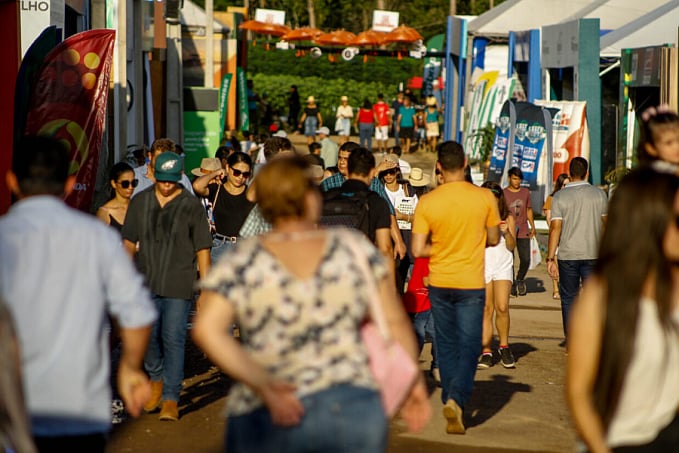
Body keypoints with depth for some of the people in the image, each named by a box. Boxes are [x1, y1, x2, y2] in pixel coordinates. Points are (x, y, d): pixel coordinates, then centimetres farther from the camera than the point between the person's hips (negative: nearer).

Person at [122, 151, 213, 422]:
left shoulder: (191, 206, -2)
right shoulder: (140, 202, 7)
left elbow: (202, 249, 0)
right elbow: (129, 242, 13)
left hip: (178, 285, -3)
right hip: (146, 283, 3)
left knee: (173, 339, -9)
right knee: (148, 336, 10)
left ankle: (171, 399, -6)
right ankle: (156, 380, 36)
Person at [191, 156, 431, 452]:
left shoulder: (241, 261, -2)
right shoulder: (354, 247, 0)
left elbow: (206, 329, -15)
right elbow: (394, 321, 4)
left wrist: (262, 384, -14)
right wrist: (413, 381, 17)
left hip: (265, 418, 0)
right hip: (352, 413, 0)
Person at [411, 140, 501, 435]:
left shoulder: (427, 202, -9)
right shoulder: (485, 198, -9)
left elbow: (418, 250, -10)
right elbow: (494, 239, 4)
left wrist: (441, 247, 8)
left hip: (439, 283, 2)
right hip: (471, 284, -2)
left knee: (446, 346, 17)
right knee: (469, 347, 2)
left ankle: (451, 400, 27)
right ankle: (456, 399, -18)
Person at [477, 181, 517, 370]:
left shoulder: (507, 218, 5)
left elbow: (512, 246, 3)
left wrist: (507, 233, -15)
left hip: (503, 267, 0)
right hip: (482, 267, 0)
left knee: (502, 307, -12)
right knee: (486, 310, 0)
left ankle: (504, 346, 7)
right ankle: (486, 351, 4)